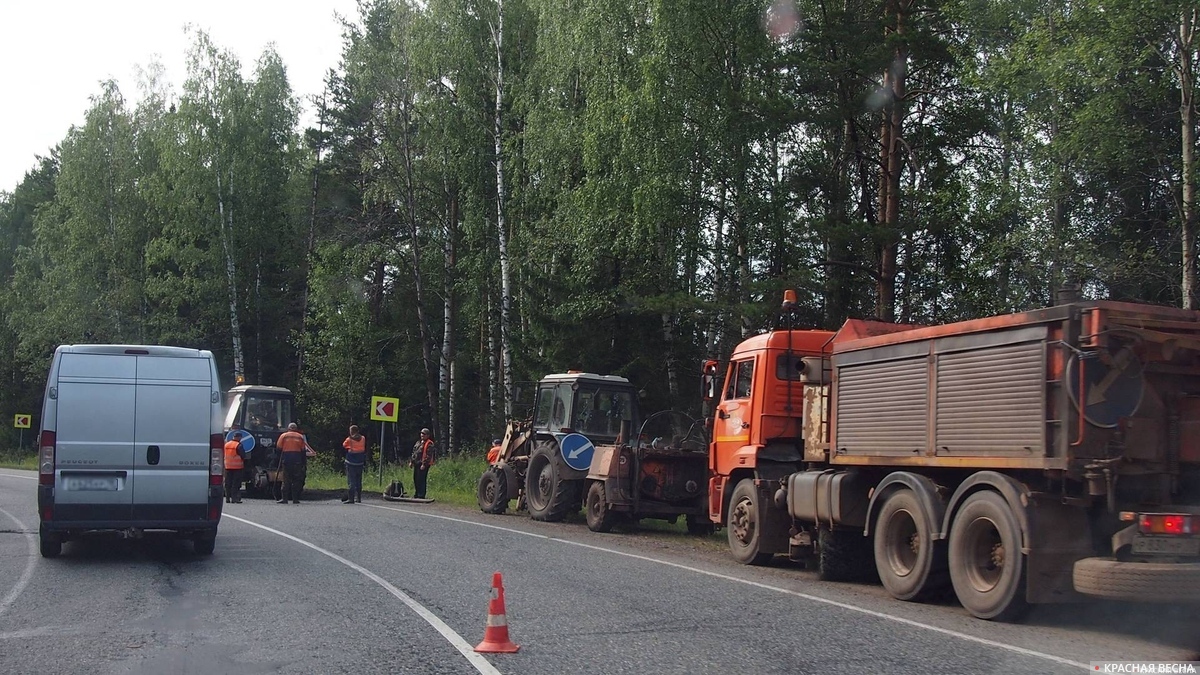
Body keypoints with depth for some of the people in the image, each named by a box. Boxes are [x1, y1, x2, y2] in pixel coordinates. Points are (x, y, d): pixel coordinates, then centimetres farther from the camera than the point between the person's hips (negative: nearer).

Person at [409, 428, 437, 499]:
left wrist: (424, 464, -20)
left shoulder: (429, 444, -8)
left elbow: (428, 456, -16)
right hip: (416, 464, 9)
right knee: (415, 479, 12)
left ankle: (421, 495, -7)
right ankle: (417, 494, 22)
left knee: (421, 480, -10)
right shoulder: (418, 443, 19)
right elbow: (414, 452, 24)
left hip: (423, 465, -9)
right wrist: (411, 461, 17)